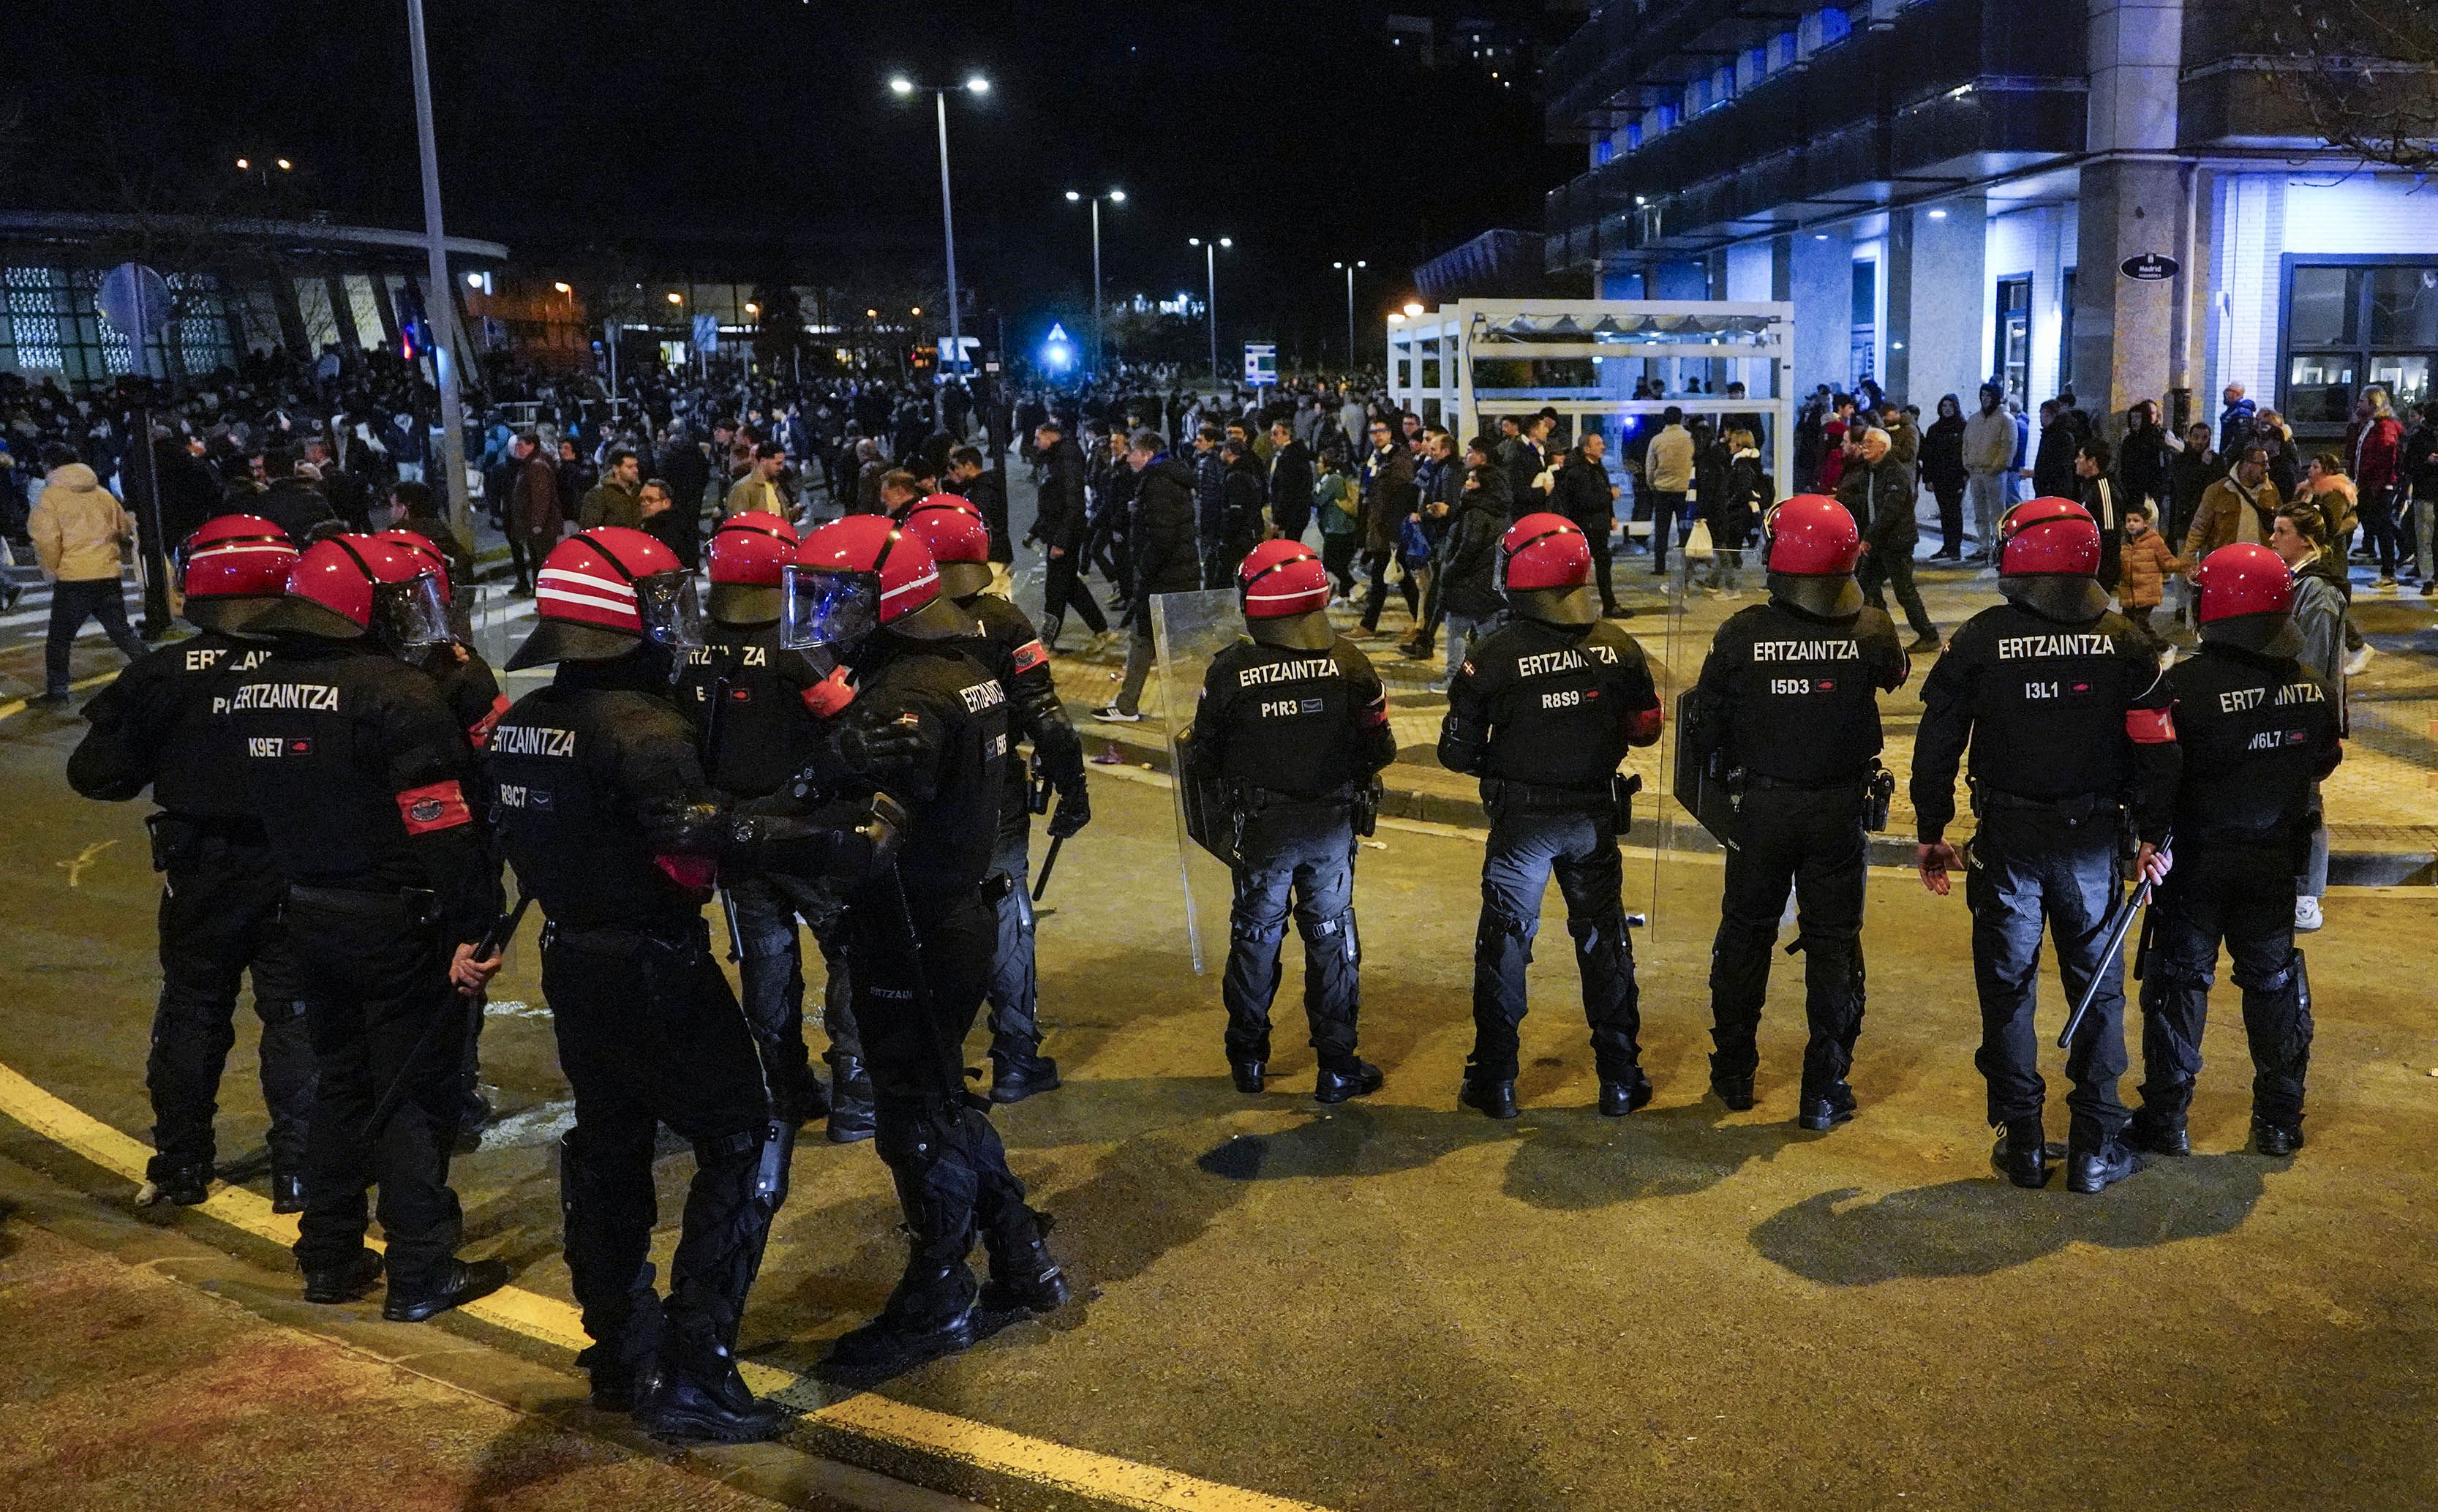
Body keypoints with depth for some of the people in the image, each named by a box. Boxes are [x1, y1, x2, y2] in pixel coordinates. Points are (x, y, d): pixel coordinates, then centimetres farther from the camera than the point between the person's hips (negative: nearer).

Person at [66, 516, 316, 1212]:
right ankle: (298, 1170, 10)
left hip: (199, 877, 1)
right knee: (294, 1016, 10)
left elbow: (97, 774, -6)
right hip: (294, 875, -1)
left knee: (190, 1012, 18)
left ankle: (180, 1166, 26)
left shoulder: (165, 674, -11)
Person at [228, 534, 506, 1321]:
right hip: (399, 926, -7)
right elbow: (443, 832, -23)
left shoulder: (254, 690, 6)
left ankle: (329, 1258, 28)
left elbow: (263, 804, 15)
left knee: (340, 1081, 19)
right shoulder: (398, 694, -20)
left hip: (312, 919, 8)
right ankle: (421, 1274, 9)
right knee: (414, 1093, 2)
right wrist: (469, 931, -20)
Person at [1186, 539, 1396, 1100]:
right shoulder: (1346, 661, -9)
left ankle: (1248, 1059, 25)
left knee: (1255, 936, 15)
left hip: (1262, 828, 0)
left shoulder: (1230, 671, -13)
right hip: (1333, 823, 1)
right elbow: (1378, 748, -2)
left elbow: (1204, 760, -5)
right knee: (1331, 938, 11)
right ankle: (1337, 1066, 15)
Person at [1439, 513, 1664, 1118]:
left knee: (1505, 943, 9)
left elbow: (1458, 752, -9)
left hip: (1522, 819, -3)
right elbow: (1645, 728, 5)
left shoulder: (1493, 656, -14)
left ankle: (1495, 1081, 15)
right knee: (1605, 941, 14)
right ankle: (1620, 1079, 21)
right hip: (1597, 814, 3)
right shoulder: (1617, 645, -5)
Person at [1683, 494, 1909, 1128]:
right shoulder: (1871, 631, -12)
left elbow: (1705, 726, -6)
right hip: (1841, 811, 0)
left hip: (1761, 808, 0)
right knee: (1834, 945, 9)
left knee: (1745, 935, 15)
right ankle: (1825, 1092, 12)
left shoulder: (1742, 634, -14)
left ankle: (1733, 1075, 25)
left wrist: (1711, 768, 14)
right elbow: (1896, 674, 13)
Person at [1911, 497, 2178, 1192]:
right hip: (2092, 838, 1)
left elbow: (1937, 740, -3)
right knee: (2097, 987, 12)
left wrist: (1931, 832, 7)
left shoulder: (1982, 638, -5)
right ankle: (2095, 1148, 15)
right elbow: (2156, 750, -1)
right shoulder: (2124, 640, -1)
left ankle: (2023, 1145, 14)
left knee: (2008, 988, 9)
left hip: (2007, 840, -1)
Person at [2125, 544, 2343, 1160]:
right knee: (2275, 981, 16)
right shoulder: (2312, 687, -4)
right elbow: (2323, 763, 9)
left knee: (2179, 981, 7)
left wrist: (2150, 840, -9)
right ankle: (2280, 1121, 24)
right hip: (2277, 861, 4)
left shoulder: (2184, 686, -20)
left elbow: (2156, 779, -19)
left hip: (2198, 862, -4)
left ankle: (2166, 1121, 11)